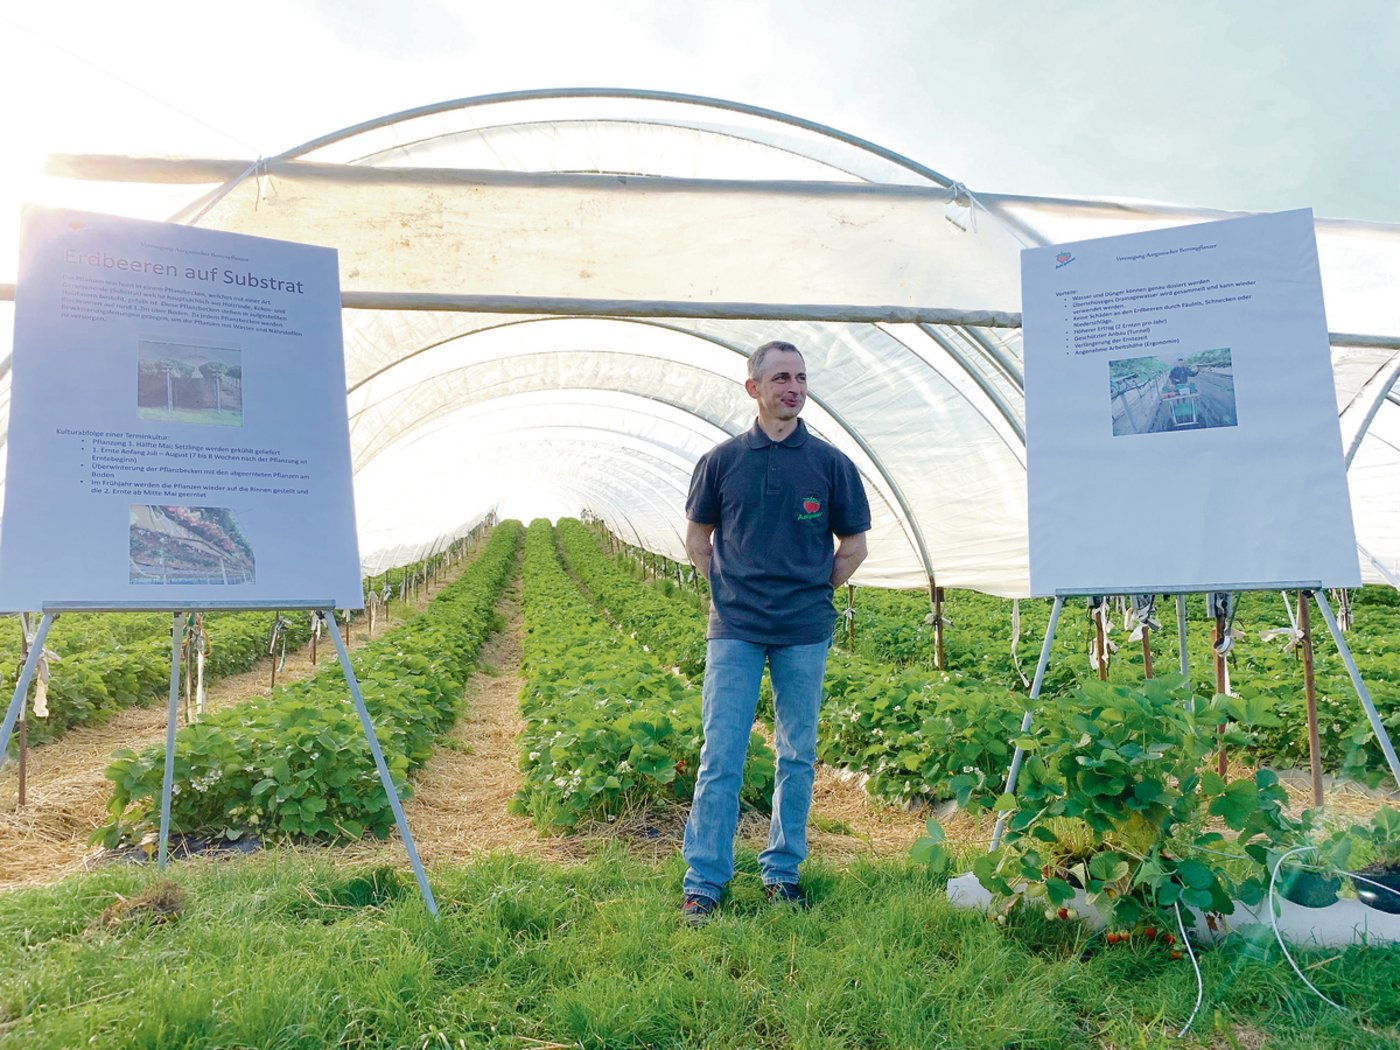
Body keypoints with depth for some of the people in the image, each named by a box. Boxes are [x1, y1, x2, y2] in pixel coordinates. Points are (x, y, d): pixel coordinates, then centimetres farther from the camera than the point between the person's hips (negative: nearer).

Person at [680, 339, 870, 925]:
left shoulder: (830, 463, 3)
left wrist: (813, 593, 8)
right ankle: (703, 882, 9)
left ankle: (782, 872, 24)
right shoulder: (722, 460, 3)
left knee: (797, 757, 9)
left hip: (805, 633, 1)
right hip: (734, 631, -1)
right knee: (720, 756, -2)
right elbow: (697, 539, 14)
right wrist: (728, 592, 6)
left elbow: (854, 545, 12)